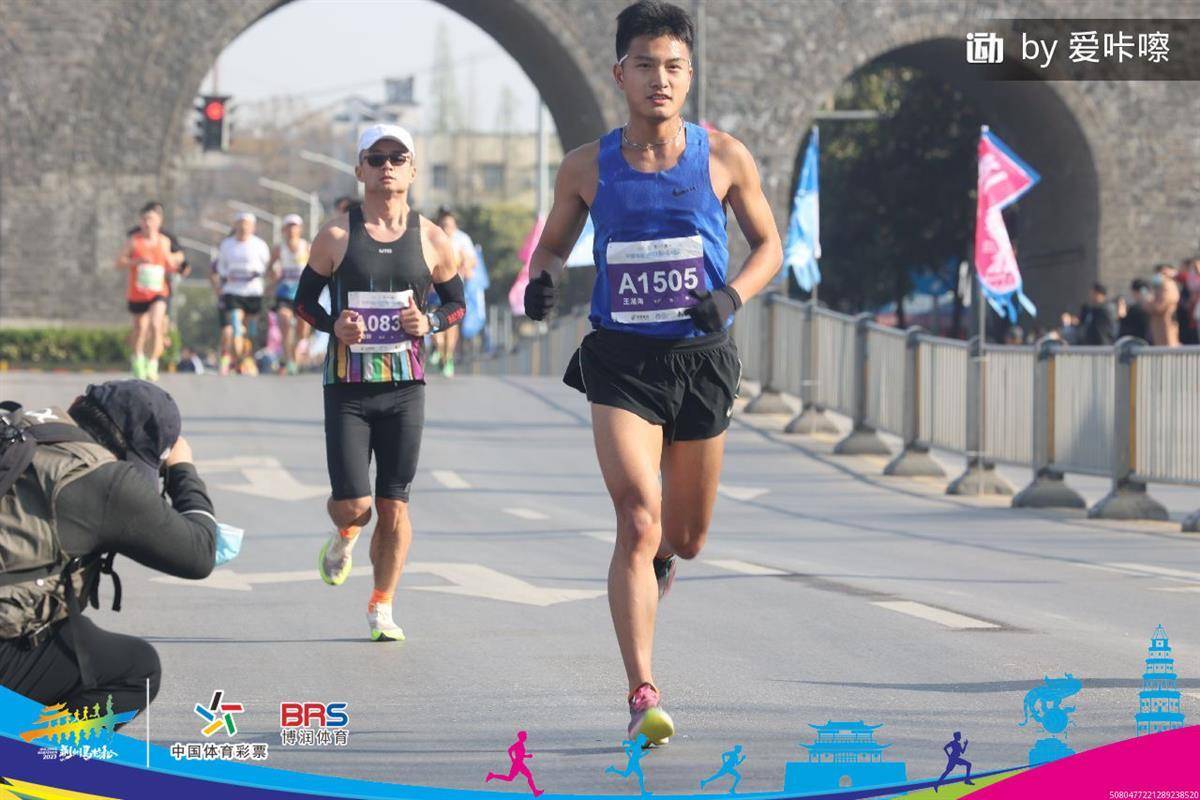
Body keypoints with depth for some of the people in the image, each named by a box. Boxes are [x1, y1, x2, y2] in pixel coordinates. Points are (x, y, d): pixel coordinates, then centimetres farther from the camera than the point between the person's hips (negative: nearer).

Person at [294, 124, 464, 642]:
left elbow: (457, 302, 15)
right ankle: (345, 536, 30)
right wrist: (334, 326, -12)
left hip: (404, 386, 1)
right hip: (346, 386, -1)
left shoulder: (431, 240, 3)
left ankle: (381, 607, 16)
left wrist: (429, 322, -6)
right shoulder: (336, 235, -1)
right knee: (352, 503, -7)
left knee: (394, 505, 1)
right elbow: (304, 299, 8)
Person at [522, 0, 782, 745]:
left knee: (687, 538, 14)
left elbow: (769, 244, 8)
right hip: (622, 362, -2)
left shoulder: (724, 158, -2)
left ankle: (652, 571, 51)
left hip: (701, 362, 2)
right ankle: (643, 694, -18)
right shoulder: (588, 167, -1)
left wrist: (732, 295, -11)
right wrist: (543, 279, -10)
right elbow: (555, 242, 13)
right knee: (638, 521, -17)